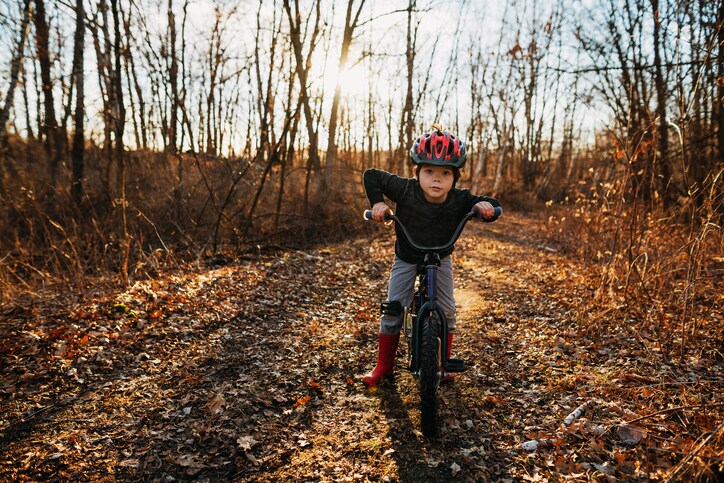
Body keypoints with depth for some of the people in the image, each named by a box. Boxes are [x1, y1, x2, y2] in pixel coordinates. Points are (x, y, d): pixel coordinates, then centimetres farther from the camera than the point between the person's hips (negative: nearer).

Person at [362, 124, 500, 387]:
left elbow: (493, 206, -13)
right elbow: (371, 175, -17)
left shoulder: (460, 200, -26)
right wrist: (378, 202, -30)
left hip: (440, 258, 1)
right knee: (393, 310, -4)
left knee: (447, 310, -1)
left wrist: (485, 206, -36)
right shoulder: (405, 189, -29)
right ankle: (383, 365, 12)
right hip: (406, 257, -1)